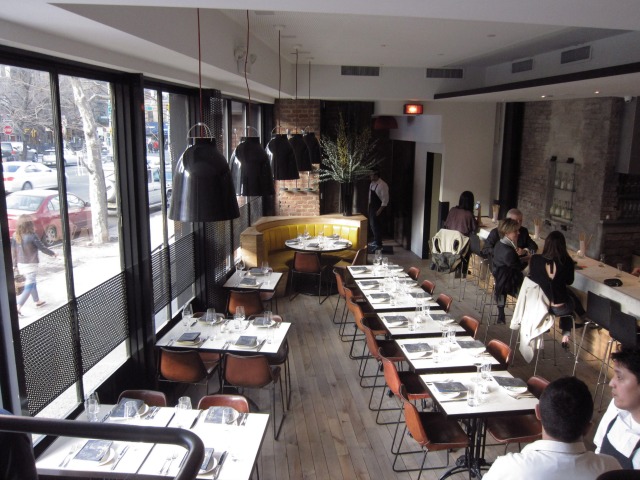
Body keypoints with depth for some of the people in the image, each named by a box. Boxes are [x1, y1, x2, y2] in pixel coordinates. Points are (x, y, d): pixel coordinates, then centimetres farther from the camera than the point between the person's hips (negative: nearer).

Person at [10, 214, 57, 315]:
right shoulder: (32, 236, -19)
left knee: (32, 283, 24)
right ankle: (17, 307, -12)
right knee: (28, 287, -3)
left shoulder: (15, 236, -1)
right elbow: (42, 248, -10)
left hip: (21, 264, 7)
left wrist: (15, 264, 15)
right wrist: (53, 253, 7)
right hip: (31, 265, -7)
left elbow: (13, 251, 5)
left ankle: (37, 301, 39)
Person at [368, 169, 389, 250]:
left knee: (375, 224, -7)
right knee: (372, 223, 16)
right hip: (372, 206, 8)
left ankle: (379, 244, 3)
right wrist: (369, 204, 15)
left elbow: (385, 199, -21)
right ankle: (376, 240, 33)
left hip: (379, 206, -8)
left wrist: (380, 210, -22)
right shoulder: (372, 183, 3)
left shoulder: (382, 185, -22)